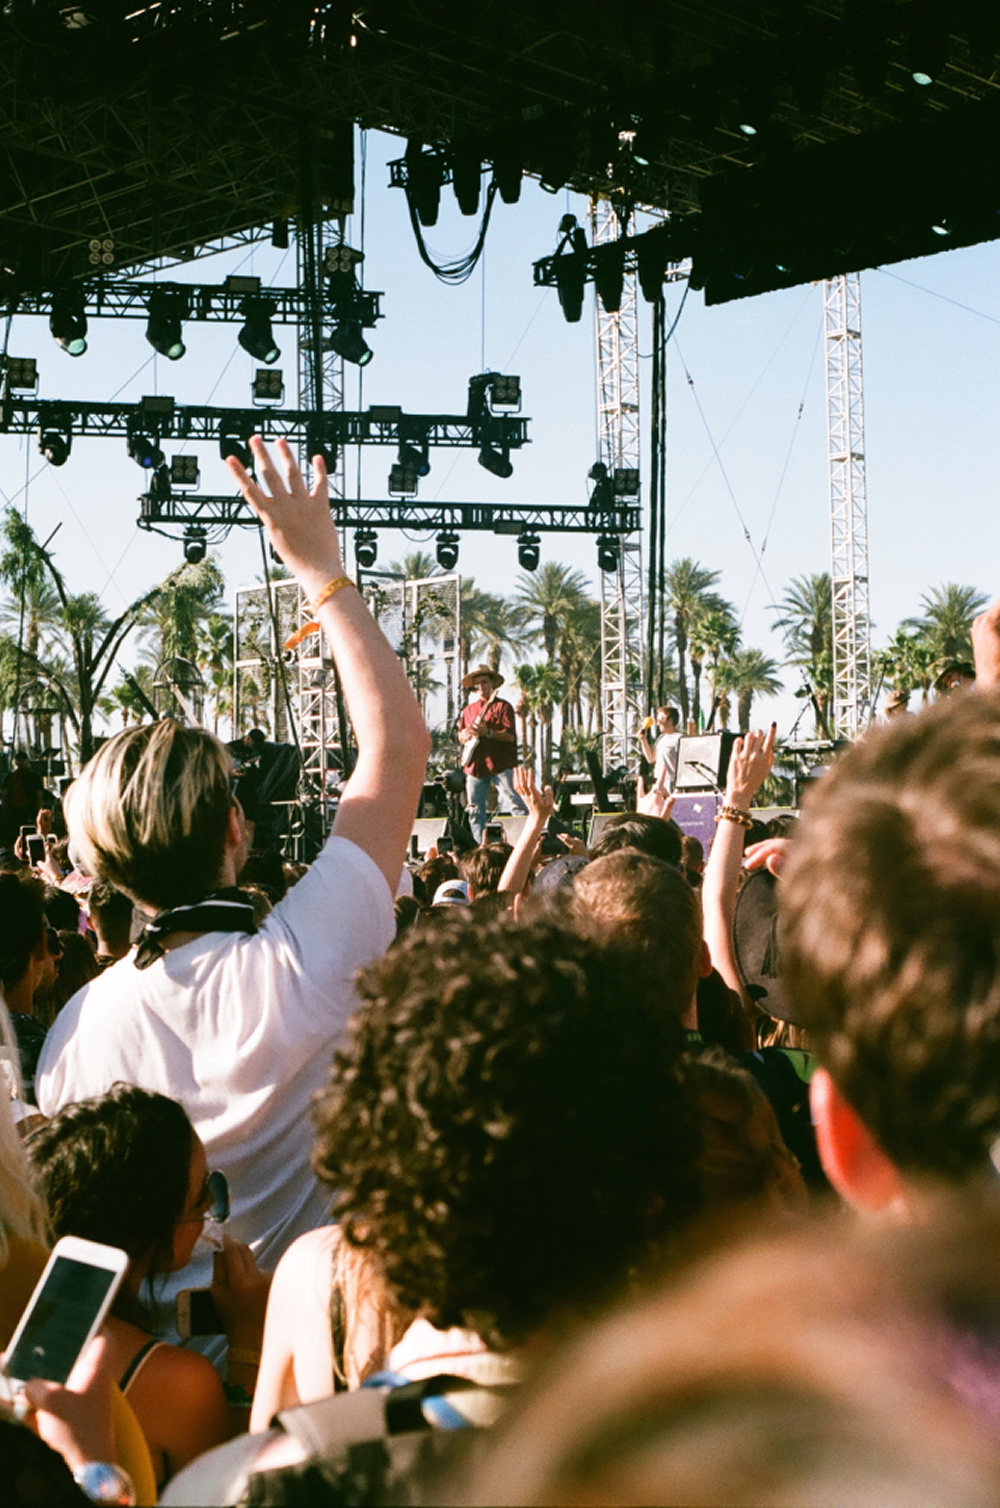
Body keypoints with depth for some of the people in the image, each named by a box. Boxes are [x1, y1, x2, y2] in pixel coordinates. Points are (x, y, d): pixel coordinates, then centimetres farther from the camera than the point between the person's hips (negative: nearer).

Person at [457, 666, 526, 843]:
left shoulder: (502, 706, 2)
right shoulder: (469, 709, 19)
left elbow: (510, 735, -8)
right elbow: (461, 736, 23)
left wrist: (488, 733, -21)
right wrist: (465, 735, -1)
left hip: (499, 764, -6)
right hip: (475, 766, 6)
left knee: (515, 804, -14)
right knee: (475, 811, 5)